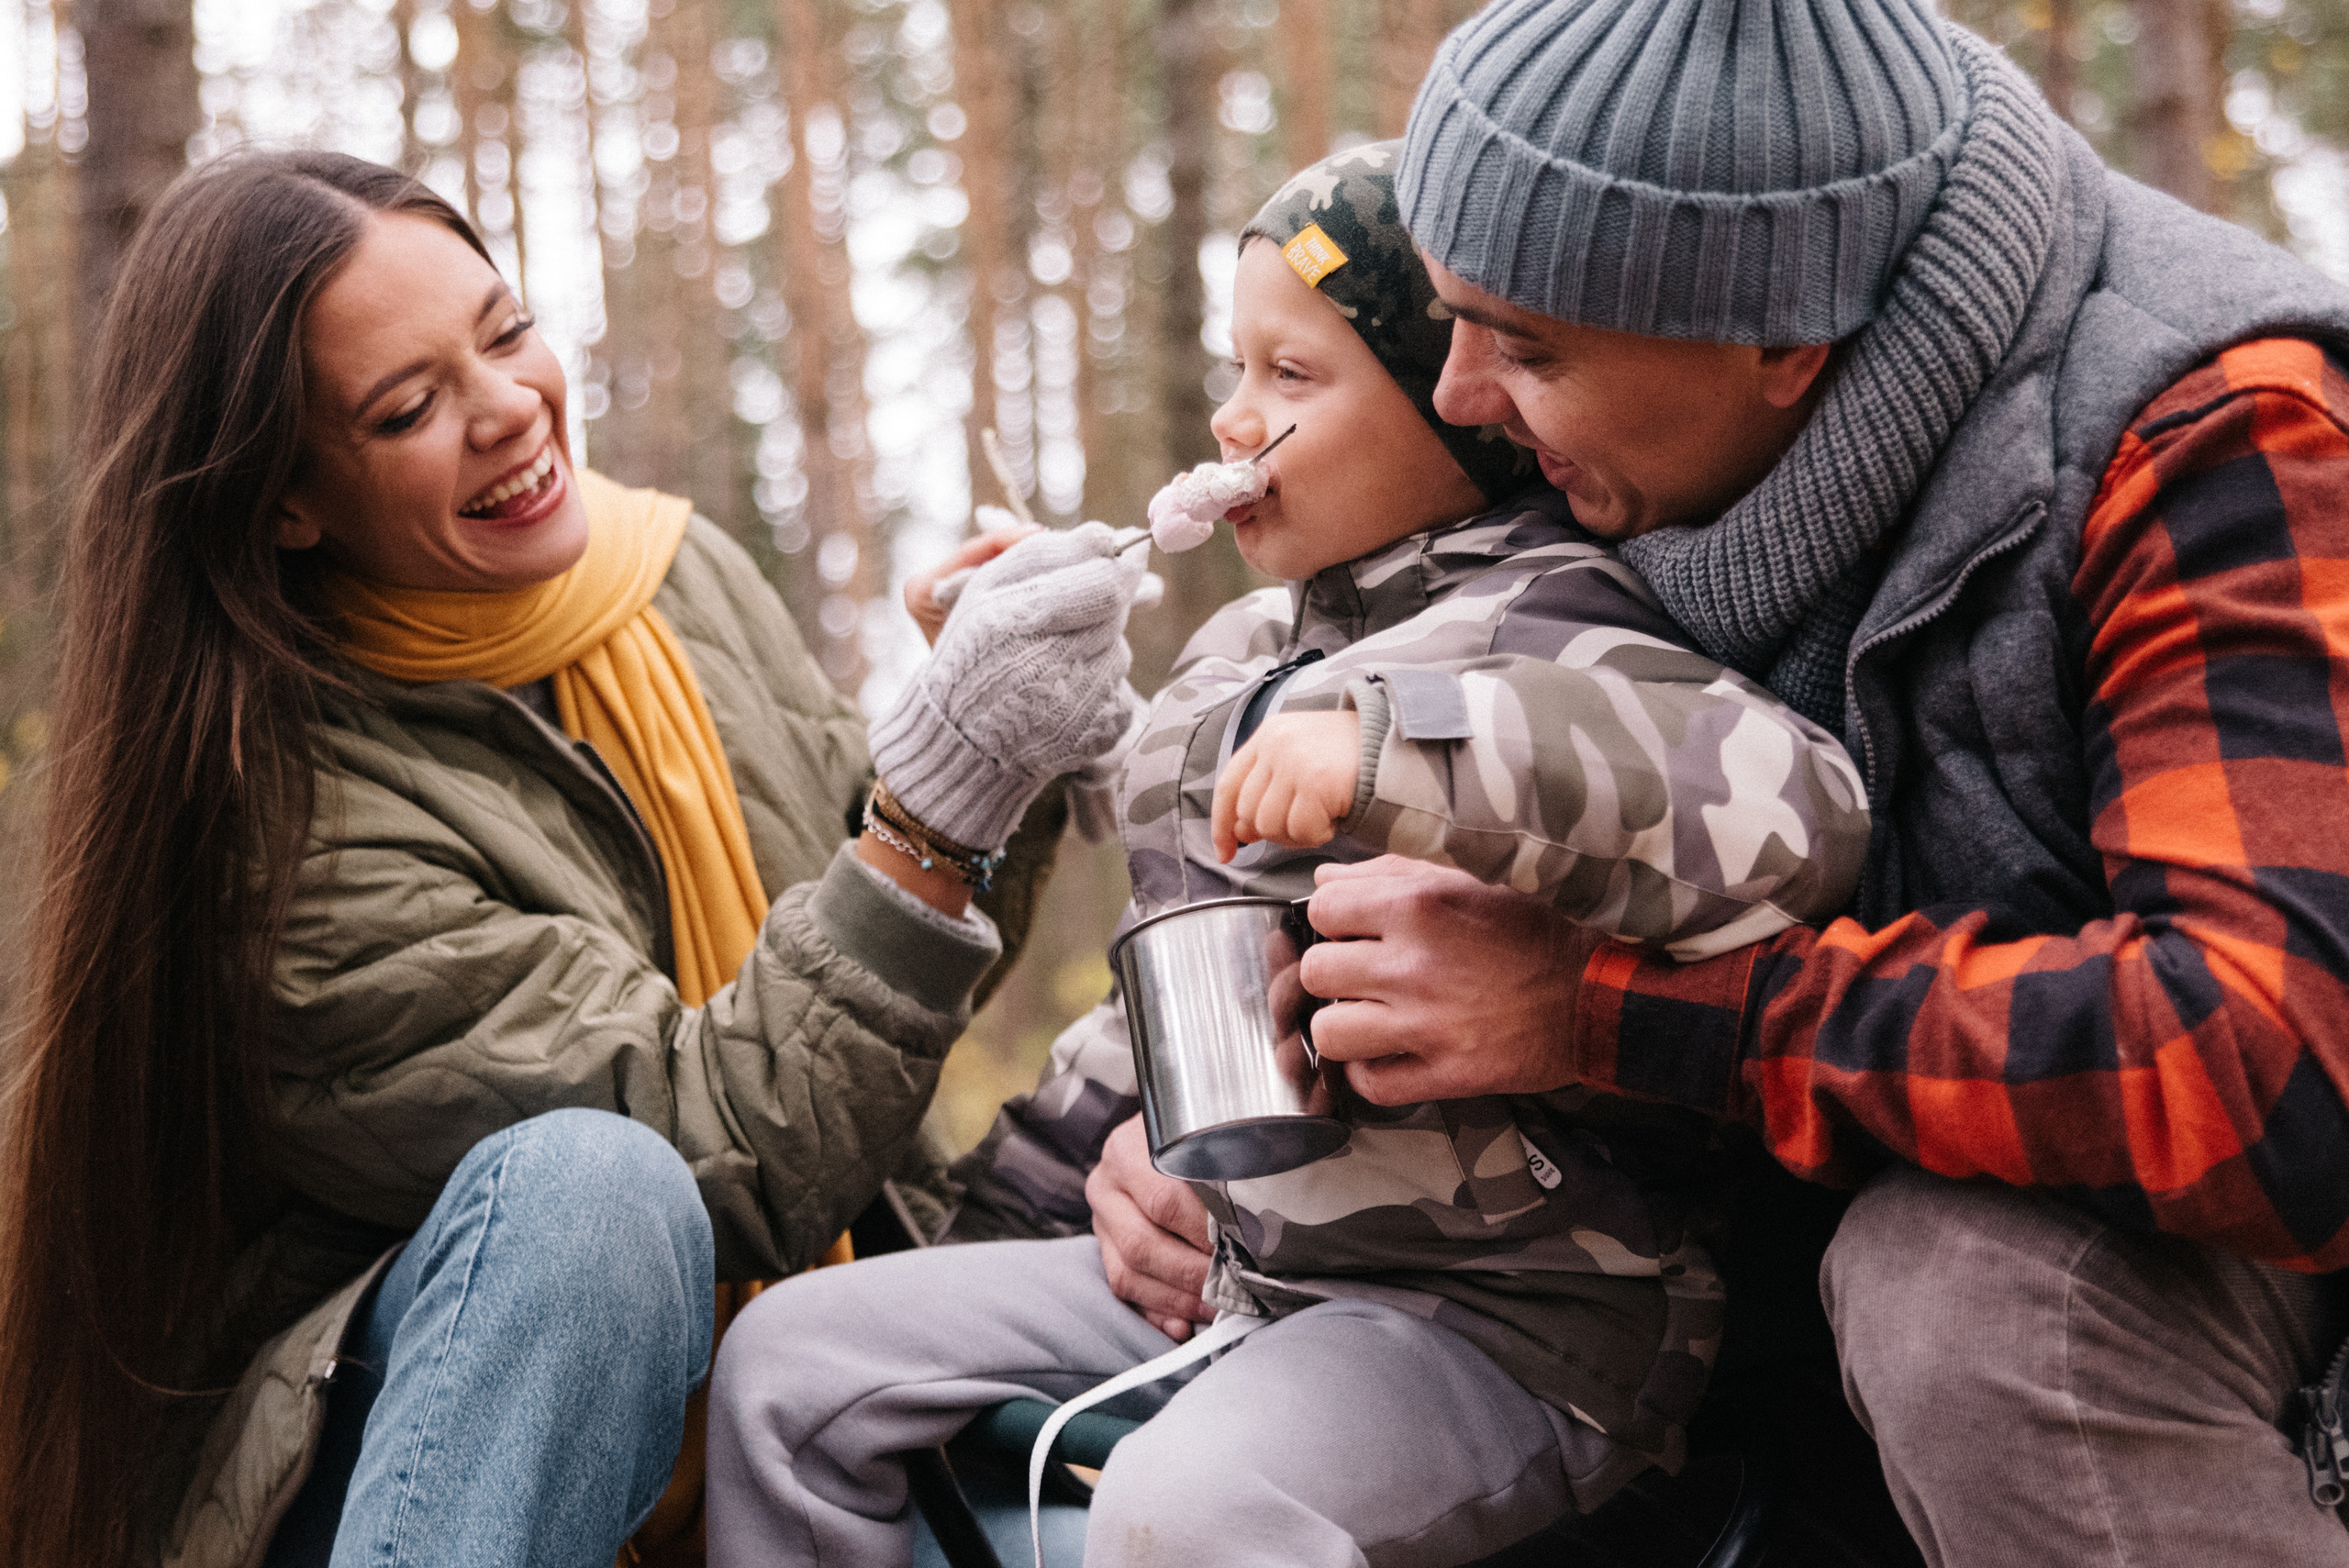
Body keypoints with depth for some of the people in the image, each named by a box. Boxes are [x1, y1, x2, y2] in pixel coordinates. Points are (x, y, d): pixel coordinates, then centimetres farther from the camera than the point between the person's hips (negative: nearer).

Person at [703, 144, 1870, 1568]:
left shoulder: (1535, 633, -13)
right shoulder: (1244, 652, 16)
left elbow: (1793, 811, -34)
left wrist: (1389, 749, -37)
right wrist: (1006, 1211, 28)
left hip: (1504, 1310, -9)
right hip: (1214, 1259, 9)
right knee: (795, 1357, 5)